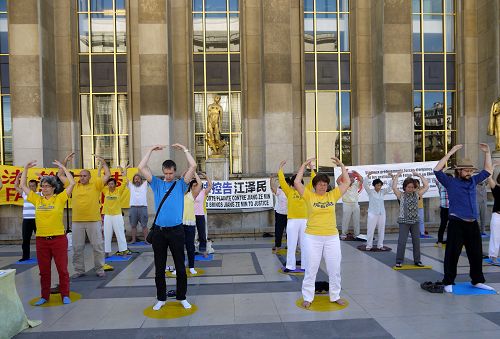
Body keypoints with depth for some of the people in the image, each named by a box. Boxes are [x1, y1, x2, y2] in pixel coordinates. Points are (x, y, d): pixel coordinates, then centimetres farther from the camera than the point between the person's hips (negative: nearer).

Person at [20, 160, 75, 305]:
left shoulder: (60, 198, -4)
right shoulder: (37, 200, 6)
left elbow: (72, 183, -12)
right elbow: (23, 186, 14)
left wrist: (63, 167, -7)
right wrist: (26, 169, 10)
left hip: (58, 239, -3)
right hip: (41, 240, 4)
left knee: (62, 268, 4)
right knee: (44, 270, 13)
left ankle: (65, 295, 17)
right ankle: (45, 296, 27)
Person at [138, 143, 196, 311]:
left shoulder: (181, 184, 7)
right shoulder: (157, 184, 10)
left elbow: (193, 166, -4)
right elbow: (141, 168, 3)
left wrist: (184, 149, 1)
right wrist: (151, 150, 5)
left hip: (176, 230, -1)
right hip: (158, 230, 2)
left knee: (180, 267, 7)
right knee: (159, 268, 10)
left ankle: (182, 297, 21)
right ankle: (161, 298, 24)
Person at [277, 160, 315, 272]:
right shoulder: (289, 191, 3)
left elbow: (313, 180, 5)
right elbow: (282, 181, -3)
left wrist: (311, 168, 4)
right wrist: (280, 168, 0)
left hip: (304, 220, 2)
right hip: (292, 221, -2)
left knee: (304, 245, 8)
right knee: (291, 245, 3)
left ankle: (305, 266, 17)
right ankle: (290, 266, 12)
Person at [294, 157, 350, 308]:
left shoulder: (332, 195, 4)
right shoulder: (309, 196, -3)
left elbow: (347, 182, 5)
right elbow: (297, 182, -13)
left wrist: (341, 165, 3)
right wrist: (304, 165, -9)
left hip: (332, 238, 3)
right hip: (312, 238, -3)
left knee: (334, 269, 13)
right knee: (311, 269, 6)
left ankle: (335, 296, 30)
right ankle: (307, 297, 19)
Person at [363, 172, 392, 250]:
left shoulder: (382, 192, 6)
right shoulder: (370, 191, -5)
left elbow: (390, 187, 3)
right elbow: (365, 184, -18)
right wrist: (368, 176, -29)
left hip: (382, 214, 4)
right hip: (372, 213, -4)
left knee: (381, 230, 9)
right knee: (370, 230, -1)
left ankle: (380, 245, 20)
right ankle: (369, 245, 7)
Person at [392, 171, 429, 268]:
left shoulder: (417, 194, 5)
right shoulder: (401, 195, -3)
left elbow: (426, 186, 0)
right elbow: (394, 187, -19)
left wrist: (419, 175, -2)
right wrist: (397, 175, -15)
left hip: (415, 221, 3)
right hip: (404, 221, -3)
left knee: (416, 241, 9)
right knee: (402, 241, -4)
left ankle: (417, 260, 22)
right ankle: (399, 261, 5)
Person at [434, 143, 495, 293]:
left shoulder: (473, 181, 14)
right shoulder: (451, 182, -2)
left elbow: (488, 170, 25)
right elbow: (437, 170, -15)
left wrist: (487, 153, 15)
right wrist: (450, 153, -15)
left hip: (473, 224, 6)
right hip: (456, 224, -6)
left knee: (476, 254, 14)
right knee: (452, 254, -2)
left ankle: (477, 281, 28)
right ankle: (448, 282, 6)